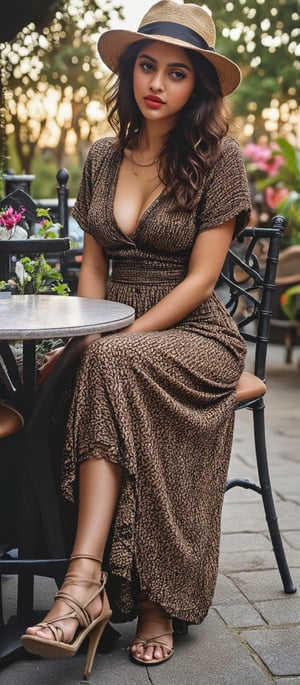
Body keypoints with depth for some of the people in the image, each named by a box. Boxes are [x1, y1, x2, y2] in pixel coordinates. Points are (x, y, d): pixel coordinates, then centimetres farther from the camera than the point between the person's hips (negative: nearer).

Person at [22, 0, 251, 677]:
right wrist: (82, 339, -5)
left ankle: (85, 582, -37)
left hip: (194, 336, -4)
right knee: (101, 372, -31)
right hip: (117, 341, 4)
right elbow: (93, 265, 13)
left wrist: (117, 342, -19)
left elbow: (199, 278, -11)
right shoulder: (103, 157, 11)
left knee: (118, 370, -35)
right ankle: (151, 605, -28)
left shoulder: (218, 157, -4)